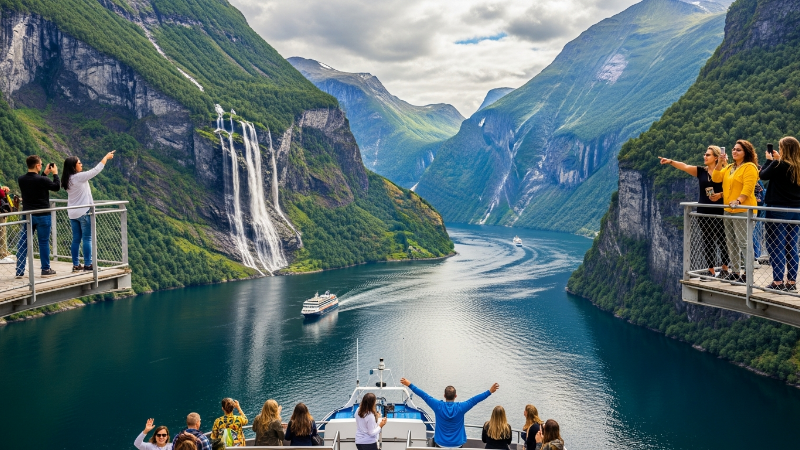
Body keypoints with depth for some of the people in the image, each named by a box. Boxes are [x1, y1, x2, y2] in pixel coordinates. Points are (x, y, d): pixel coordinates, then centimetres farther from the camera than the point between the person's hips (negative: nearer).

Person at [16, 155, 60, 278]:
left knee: (23, 243, 8)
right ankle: (45, 269, 12)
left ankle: (20, 271, 10)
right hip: (42, 216, -5)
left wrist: (45, 174, 21)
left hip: (27, 216, 5)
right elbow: (56, 187, -3)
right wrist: (55, 173, 8)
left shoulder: (21, 180, 1)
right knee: (44, 242, 6)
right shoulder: (42, 180, -17)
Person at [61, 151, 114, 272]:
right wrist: (106, 157, 0)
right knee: (87, 238, -1)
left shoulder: (67, 180, 7)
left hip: (72, 213, 7)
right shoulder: (80, 177, -15)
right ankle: (88, 265, 1)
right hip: (84, 212, -7)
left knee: (76, 239, 10)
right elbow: (96, 170, -10)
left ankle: (76, 265, 14)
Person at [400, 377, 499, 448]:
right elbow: (475, 400, -8)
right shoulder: (461, 407, -13)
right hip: (457, 444, 0)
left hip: (441, 444, 0)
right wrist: (490, 391, -1)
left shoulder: (438, 406, -12)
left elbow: (424, 396, -6)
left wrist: (409, 385, 1)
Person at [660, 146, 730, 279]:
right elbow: (685, 166, -8)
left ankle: (725, 268, 14)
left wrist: (721, 194, -17)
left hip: (719, 212, -4)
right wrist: (671, 162, -22)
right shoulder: (700, 171, 6)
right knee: (707, 242, 7)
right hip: (703, 212, 4)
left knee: (721, 240, 2)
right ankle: (711, 270, 13)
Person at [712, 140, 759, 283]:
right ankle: (735, 272, 20)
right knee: (731, 242, 12)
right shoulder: (729, 167, 17)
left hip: (743, 210, -9)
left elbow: (748, 188, -18)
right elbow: (716, 178, 8)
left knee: (743, 242, -9)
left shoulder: (749, 167, -8)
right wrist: (720, 163, -3)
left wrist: (738, 201, -31)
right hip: (728, 210, 9)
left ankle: (747, 274, -6)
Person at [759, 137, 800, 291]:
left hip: (779, 210, -7)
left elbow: (763, 175, -1)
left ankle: (778, 282, -2)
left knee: (776, 246, -1)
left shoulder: (779, 165, -14)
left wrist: (770, 160, 13)